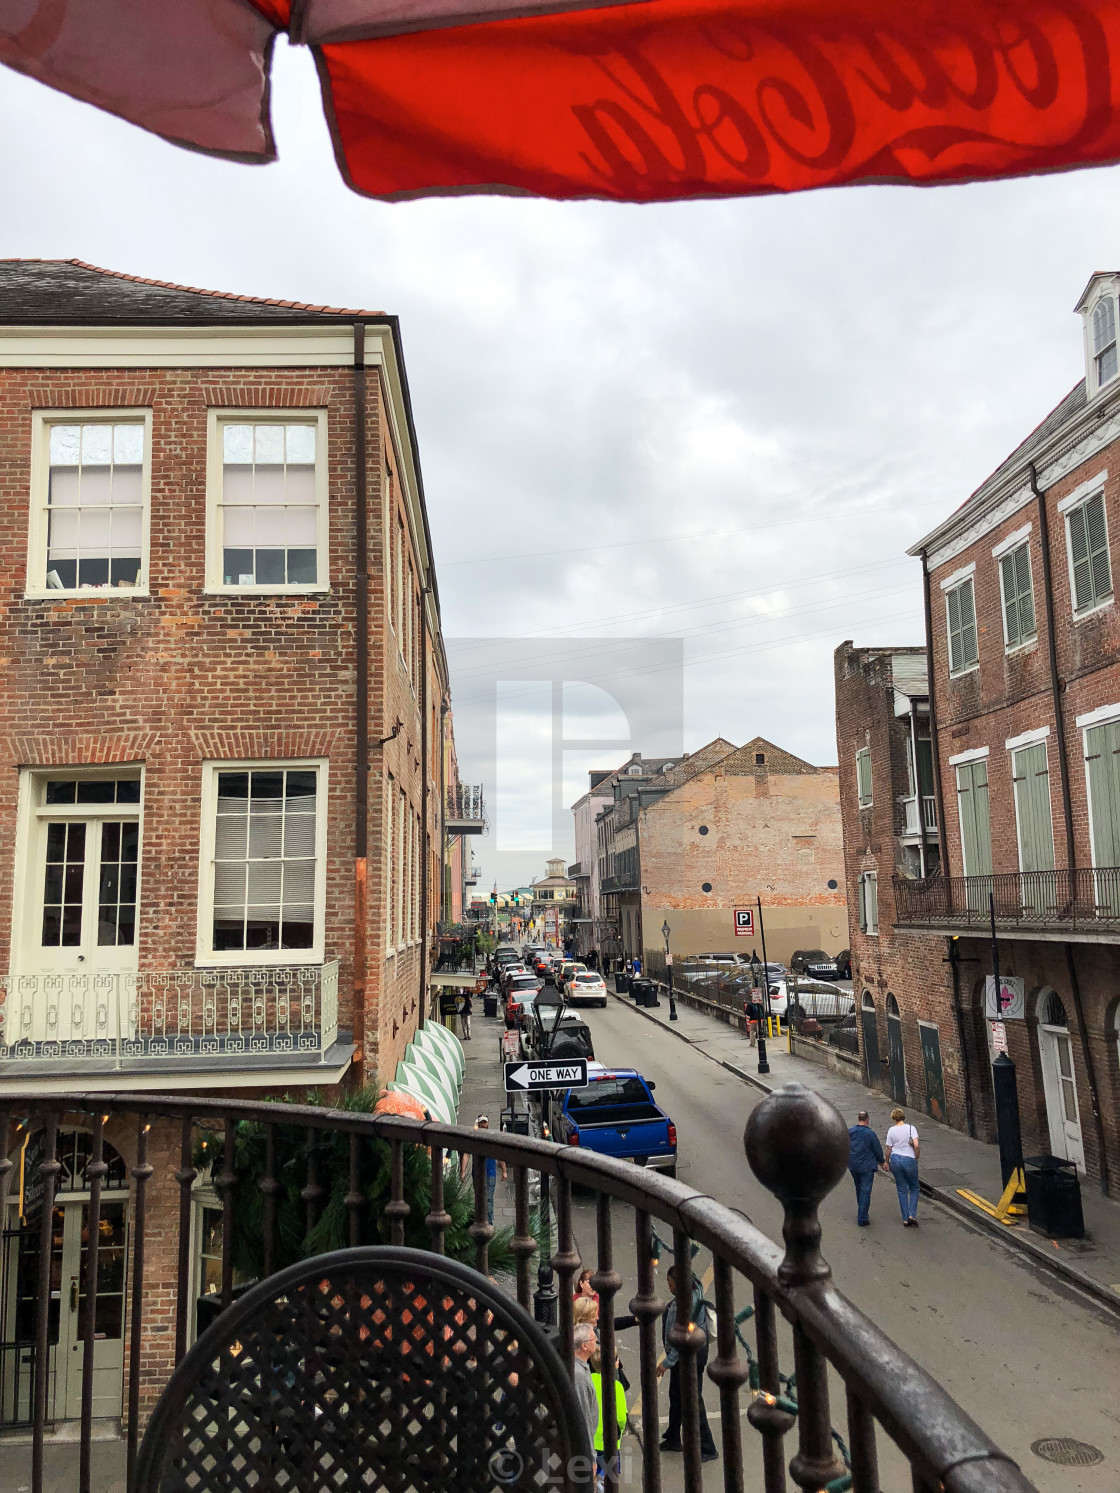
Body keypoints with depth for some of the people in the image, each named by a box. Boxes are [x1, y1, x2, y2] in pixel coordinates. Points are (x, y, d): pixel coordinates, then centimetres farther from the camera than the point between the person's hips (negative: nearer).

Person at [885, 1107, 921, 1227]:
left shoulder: (891, 1130, -3)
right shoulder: (910, 1128, -9)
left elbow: (889, 1149, 1)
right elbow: (916, 1145, -19)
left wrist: (887, 1162, 14)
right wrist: (916, 1157, -3)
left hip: (895, 1159, 2)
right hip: (909, 1159, -2)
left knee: (902, 1190, 13)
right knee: (914, 1188, 16)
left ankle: (905, 1219, 14)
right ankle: (912, 1215, 3)